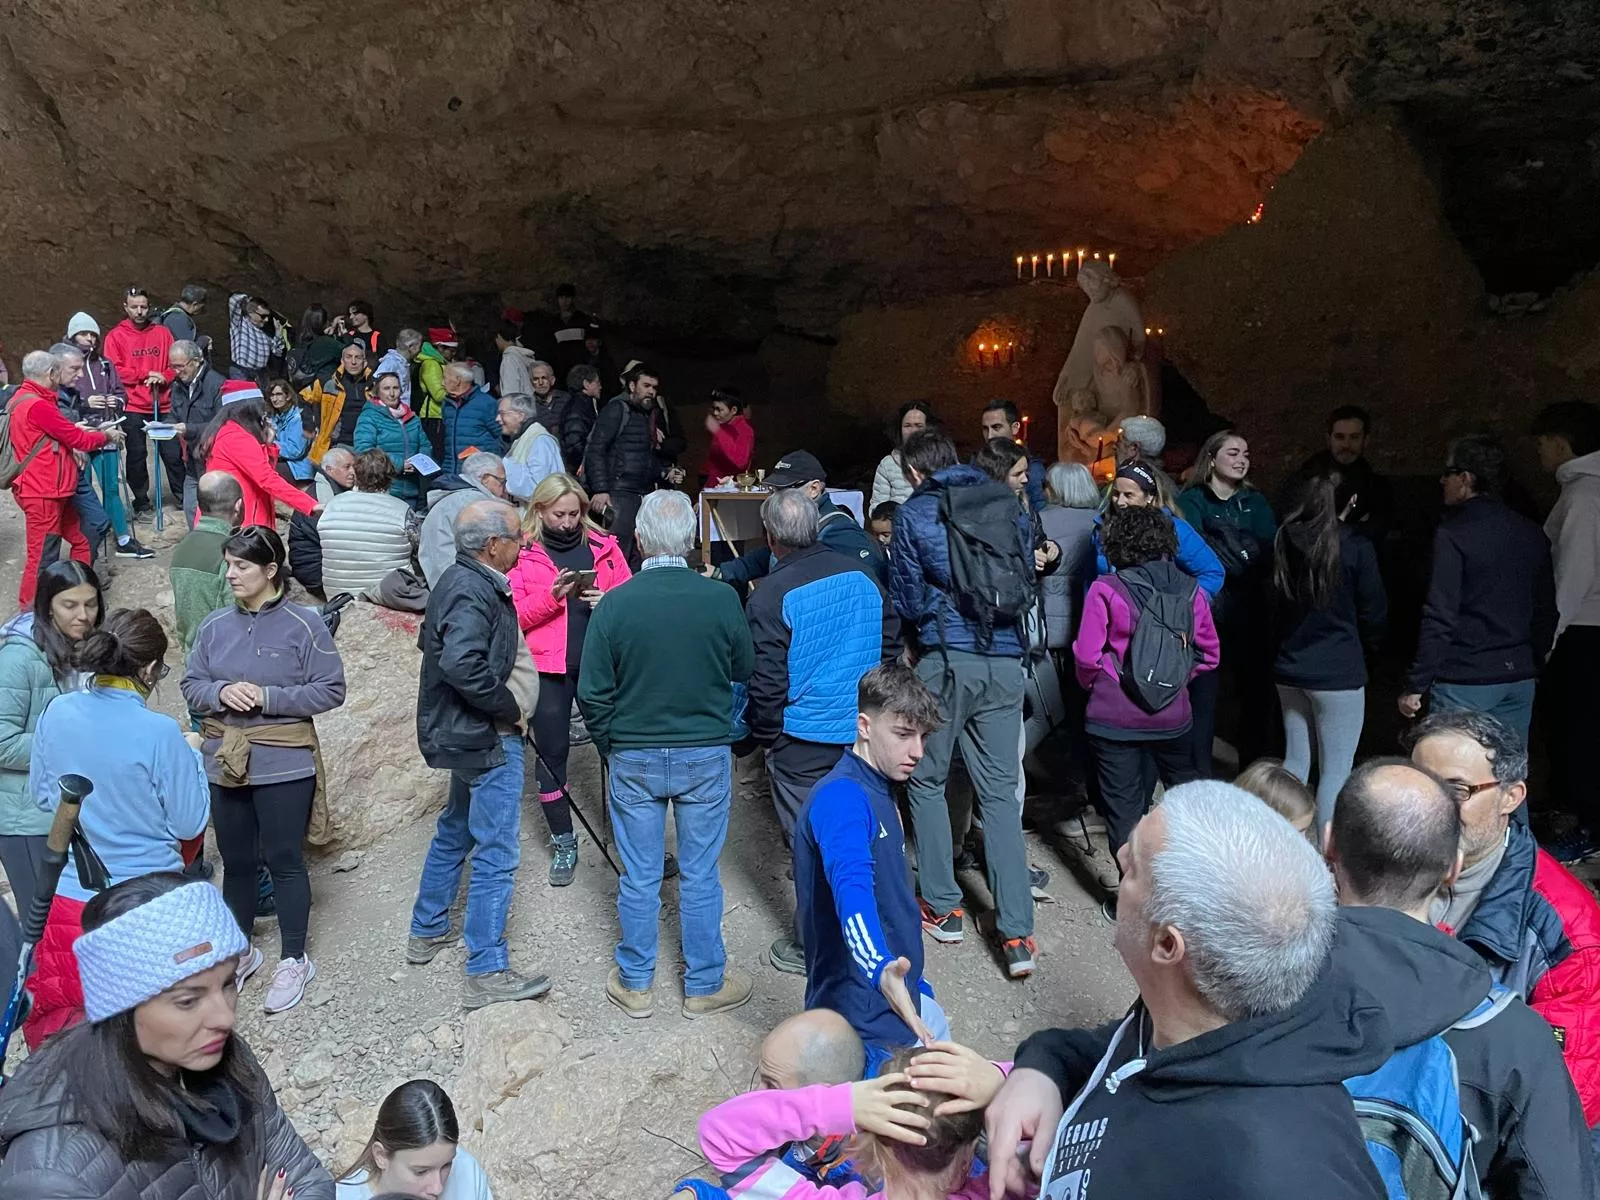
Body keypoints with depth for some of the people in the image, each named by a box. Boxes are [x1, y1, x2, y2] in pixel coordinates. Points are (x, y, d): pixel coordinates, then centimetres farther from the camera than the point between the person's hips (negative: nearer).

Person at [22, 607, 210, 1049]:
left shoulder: (58, 712, -7)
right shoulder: (159, 733, -22)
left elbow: (40, 795, 9)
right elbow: (190, 823, -12)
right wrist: (191, 755, 0)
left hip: (69, 900, 4)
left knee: (60, 1019, 22)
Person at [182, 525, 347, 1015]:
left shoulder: (304, 624, -10)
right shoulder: (215, 625, 2)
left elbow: (331, 690, -11)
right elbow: (191, 685, 8)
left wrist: (268, 697, -19)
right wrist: (220, 693, -14)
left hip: (284, 766, -4)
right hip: (225, 763, 4)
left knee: (284, 861, 6)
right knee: (235, 862, 16)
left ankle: (293, 961, 22)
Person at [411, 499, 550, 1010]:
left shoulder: (460, 581, 9)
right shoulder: (473, 593, -22)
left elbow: (432, 642, 21)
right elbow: (462, 664, -35)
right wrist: (508, 706, -21)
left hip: (466, 733, 11)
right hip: (488, 738, -11)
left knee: (455, 831, 24)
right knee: (496, 854, -4)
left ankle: (427, 931, 39)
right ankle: (486, 973, 3)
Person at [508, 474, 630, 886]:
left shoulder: (604, 546, 6)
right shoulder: (522, 554, 1)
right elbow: (514, 617, -5)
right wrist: (552, 595, -20)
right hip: (548, 669, -1)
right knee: (552, 752, 7)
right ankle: (563, 843, 22)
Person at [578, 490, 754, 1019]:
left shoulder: (614, 604, -13)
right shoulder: (722, 599, -13)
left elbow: (592, 693, -6)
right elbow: (743, 668, 4)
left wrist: (608, 746, 10)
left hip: (633, 758, 0)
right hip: (706, 754, 0)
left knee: (639, 877, 13)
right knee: (700, 876, 12)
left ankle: (634, 985, 28)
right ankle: (704, 985, 26)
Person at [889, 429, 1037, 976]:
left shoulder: (914, 512, 0)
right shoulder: (1008, 505, 11)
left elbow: (905, 598, 2)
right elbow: (1026, 577, 19)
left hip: (946, 659, -3)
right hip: (1005, 659, 4)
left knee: (927, 780, 14)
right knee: (1000, 791, 6)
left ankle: (942, 908, 19)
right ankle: (1016, 933, 2)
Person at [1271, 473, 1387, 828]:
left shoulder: (1282, 543, 0)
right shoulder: (1355, 548, -12)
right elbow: (1374, 612, -3)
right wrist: (1369, 647, 16)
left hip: (1289, 668, 5)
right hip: (1339, 672, -5)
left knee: (1296, 760, 16)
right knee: (1336, 770, 1)